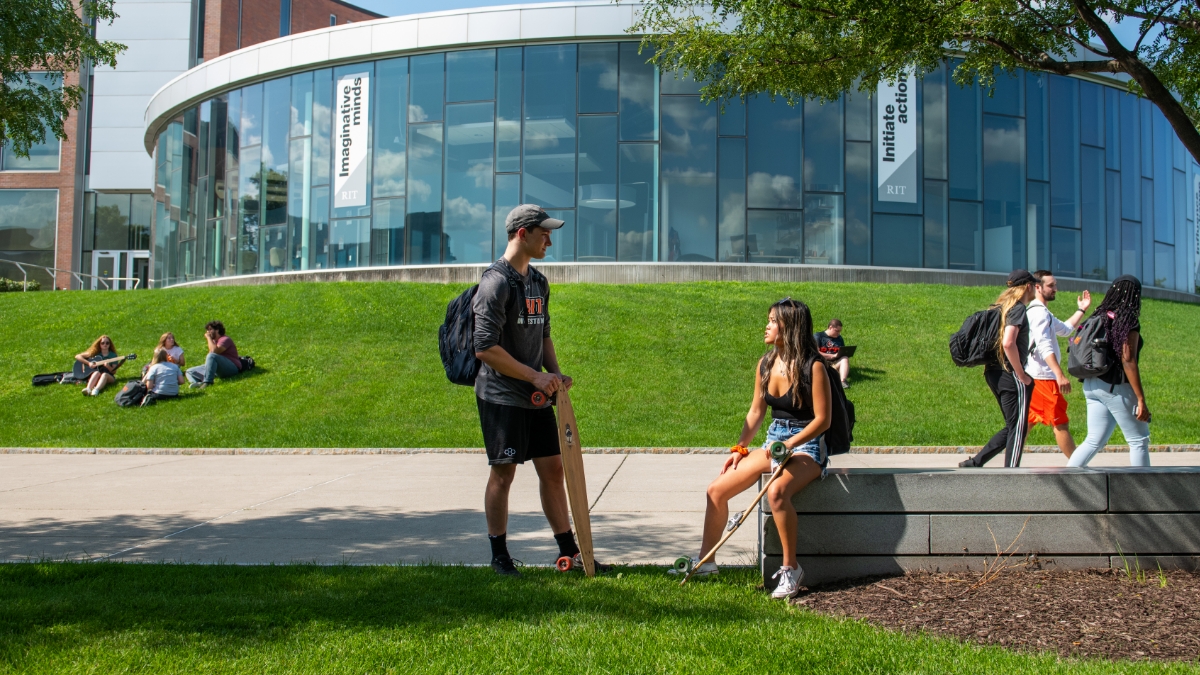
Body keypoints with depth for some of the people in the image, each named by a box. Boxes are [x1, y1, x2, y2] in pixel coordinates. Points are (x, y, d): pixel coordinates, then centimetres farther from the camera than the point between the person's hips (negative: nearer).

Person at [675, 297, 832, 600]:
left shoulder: (812, 367, -15)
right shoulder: (765, 364, 6)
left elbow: (822, 419, -15)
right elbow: (756, 411, 14)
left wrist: (789, 445, -23)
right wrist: (740, 448, 5)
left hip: (806, 446, -7)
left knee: (776, 491, -37)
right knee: (716, 490, -4)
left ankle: (791, 568, -21)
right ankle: (705, 560, 12)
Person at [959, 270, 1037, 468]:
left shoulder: (1002, 307, 16)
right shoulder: (1018, 309, -11)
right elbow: (1008, 343, -24)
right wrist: (1022, 375, -17)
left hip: (994, 374, 9)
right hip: (1010, 376, -9)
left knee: (1012, 427, 16)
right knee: (1017, 429, -2)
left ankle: (974, 463, 13)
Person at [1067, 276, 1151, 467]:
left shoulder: (1099, 317, 9)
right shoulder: (1129, 322, -11)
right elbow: (1128, 361, -16)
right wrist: (1141, 399, -15)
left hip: (1093, 385, 7)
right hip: (1116, 387, -7)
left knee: (1095, 441, 10)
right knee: (1139, 440, 6)